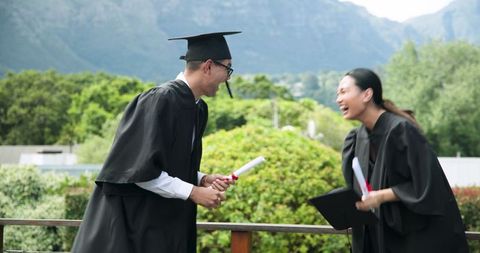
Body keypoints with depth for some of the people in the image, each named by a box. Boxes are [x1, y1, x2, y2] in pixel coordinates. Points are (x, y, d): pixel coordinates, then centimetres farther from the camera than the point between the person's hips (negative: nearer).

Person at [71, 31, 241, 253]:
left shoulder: (198, 110, 8)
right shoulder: (160, 101, -19)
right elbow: (141, 170, -22)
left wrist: (203, 179, -1)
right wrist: (193, 192, -18)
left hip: (167, 222, 9)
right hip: (132, 219, -9)